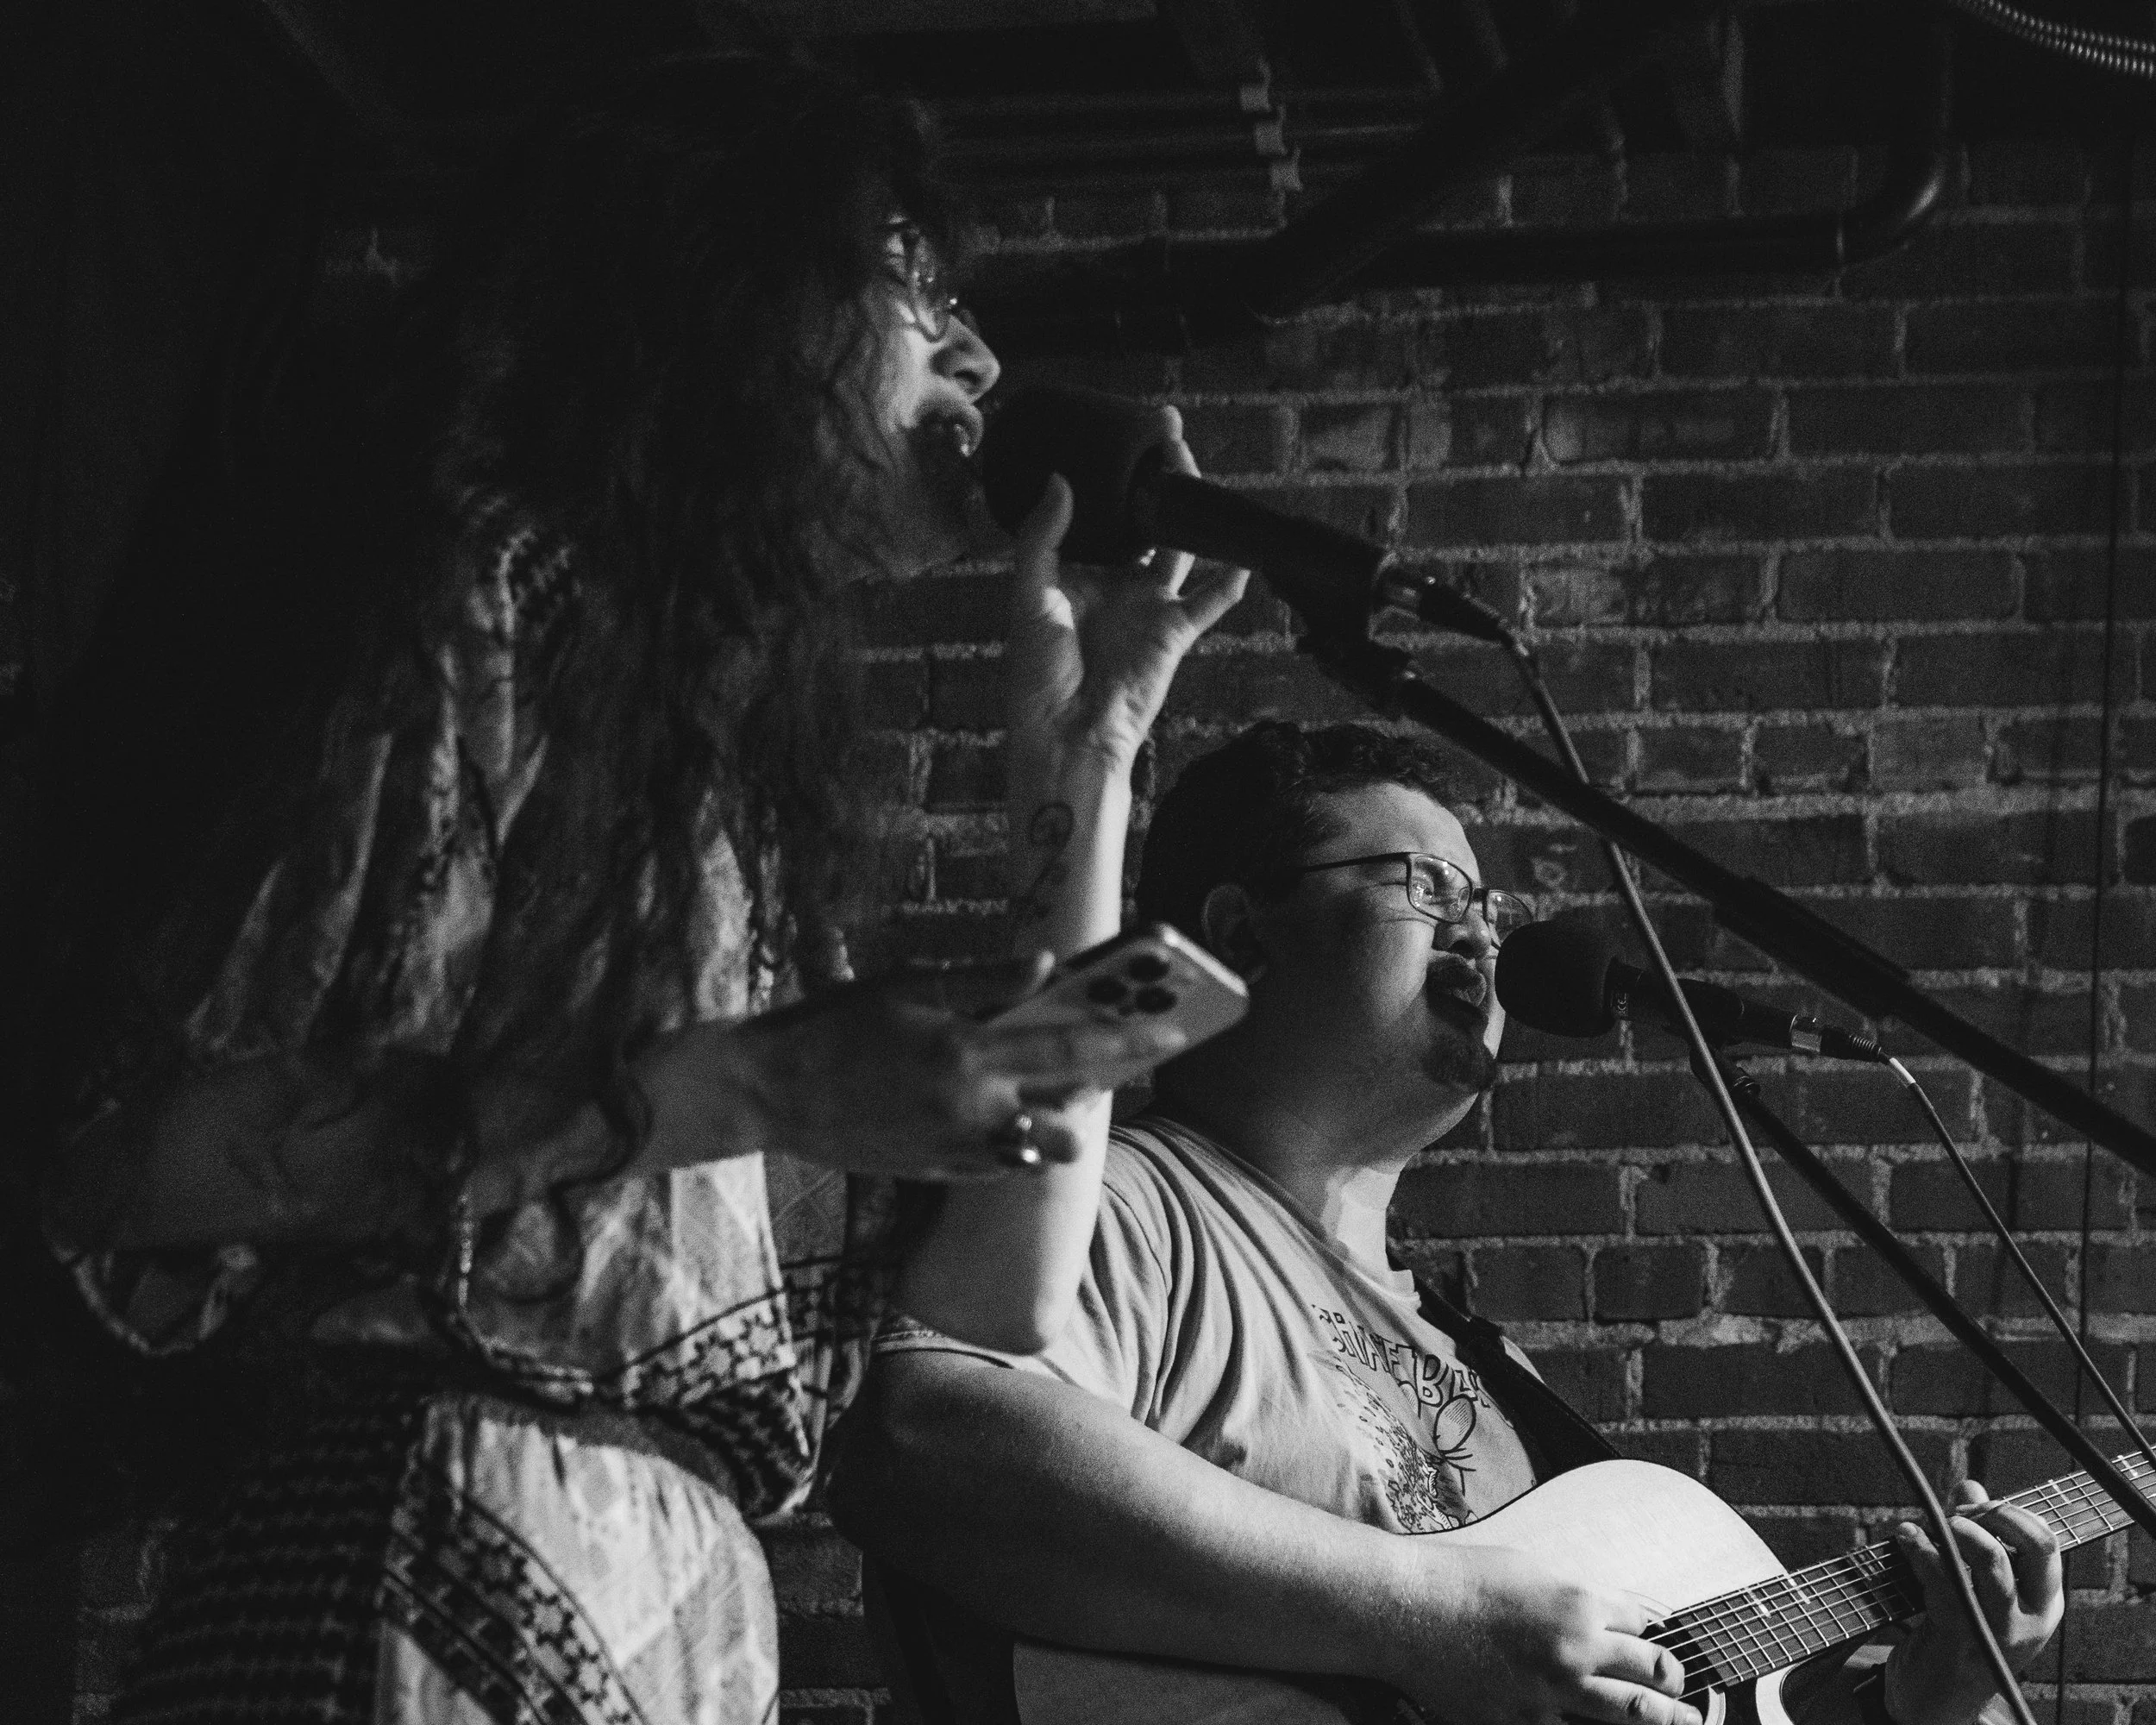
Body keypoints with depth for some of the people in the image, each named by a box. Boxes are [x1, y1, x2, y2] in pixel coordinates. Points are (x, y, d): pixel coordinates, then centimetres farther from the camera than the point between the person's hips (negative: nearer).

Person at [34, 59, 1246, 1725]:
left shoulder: (740, 730, 19)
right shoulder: (505, 599, -2)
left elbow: (993, 1306, 12)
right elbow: (147, 1160, -13)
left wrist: (1086, 739, 15)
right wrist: (730, 1091, -17)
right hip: (444, 1578, -8)